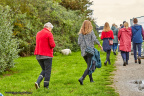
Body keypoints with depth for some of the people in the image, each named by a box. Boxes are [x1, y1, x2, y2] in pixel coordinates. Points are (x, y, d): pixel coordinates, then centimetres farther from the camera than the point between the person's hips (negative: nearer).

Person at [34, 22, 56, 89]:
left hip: (38, 55, 7)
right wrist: (53, 44, 5)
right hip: (47, 55, -7)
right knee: (47, 71, 3)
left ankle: (38, 82, -1)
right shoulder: (49, 34, -9)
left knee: (44, 70, 17)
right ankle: (46, 86, 4)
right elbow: (52, 45, -16)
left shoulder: (38, 33, 13)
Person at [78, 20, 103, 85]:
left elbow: (79, 42, 1)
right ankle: (82, 78, -22)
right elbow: (94, 39, -14)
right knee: (89, 67, -5)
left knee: (89, 65, 21)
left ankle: (91, 79, 26)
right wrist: (99, 45, 1)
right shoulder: (91, 32, -6)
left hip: (83, 52, 5)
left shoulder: (81, 33, 4)